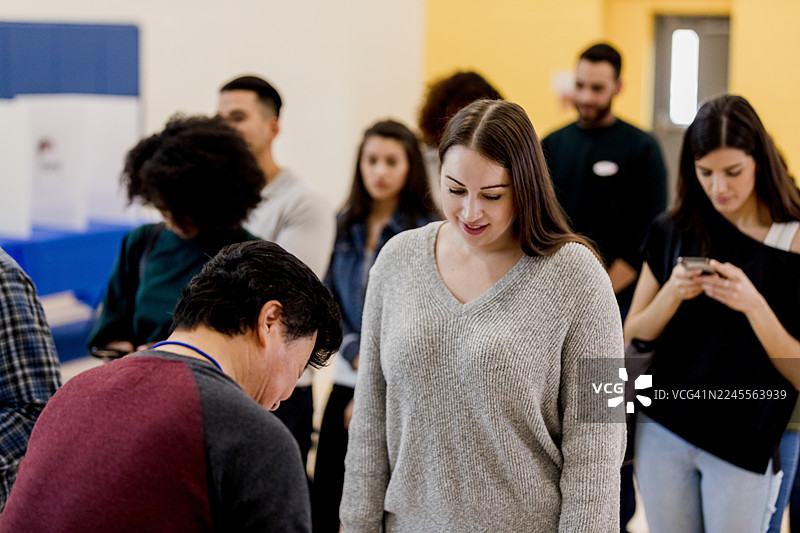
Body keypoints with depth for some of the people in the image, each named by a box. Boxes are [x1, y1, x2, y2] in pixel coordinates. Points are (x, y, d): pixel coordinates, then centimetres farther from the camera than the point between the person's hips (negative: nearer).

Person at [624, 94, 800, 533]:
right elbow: (633, 338, 3)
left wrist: (753, 306, -25)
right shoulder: (672, 232, 1)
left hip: (743, 446, -3)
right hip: (662, 431, 3)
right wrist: (672, 294, -15)